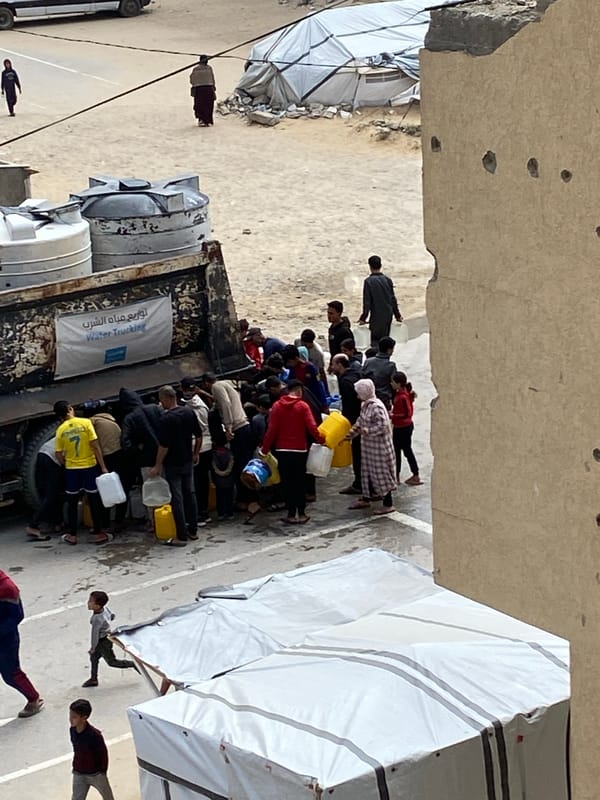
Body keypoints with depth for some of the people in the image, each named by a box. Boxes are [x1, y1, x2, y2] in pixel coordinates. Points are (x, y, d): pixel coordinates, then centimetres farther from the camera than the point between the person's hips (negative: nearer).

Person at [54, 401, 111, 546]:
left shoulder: (60, 430, -4)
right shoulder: (85, 423, -9)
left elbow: (59, 455, -1)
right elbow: (95, 446, -11)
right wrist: (103, 467, -8)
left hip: (71, 469, 1)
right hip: (90, 467, -1)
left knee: (72, 502, 13)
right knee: (94, 501, 8)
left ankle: (72, 535, 16)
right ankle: (98, 534, 10)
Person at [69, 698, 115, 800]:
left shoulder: (94, 734, -30)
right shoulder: (72, 730, -11)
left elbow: (103, 753, -17)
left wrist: (102, 772, -8)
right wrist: (75, 766, 14)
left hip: (96, 774, -4)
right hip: (78, 774, 4)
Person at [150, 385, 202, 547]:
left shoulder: (166, 419, -20)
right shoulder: (189, 412, 0)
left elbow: (164, 445, -19)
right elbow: (199, 435, 7)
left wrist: (158, 466, -10)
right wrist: (196, 454, 21)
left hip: (173, 464, -7)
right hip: (188, 461, 7)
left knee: (177, 498, -2)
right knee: (190, 494, 15)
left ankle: (181, 536, -1)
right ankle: (193, 531, 21)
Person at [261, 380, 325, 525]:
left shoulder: (277, 406, -1)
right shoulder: (303, 406, -6)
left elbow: (272, 430, -4)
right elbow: (312, 427, -13)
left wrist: (265, 448, 3)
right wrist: (321, 439, 3)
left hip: (282, 450, 1)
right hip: (299, 450, -1)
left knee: (287, 483, 6)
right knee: (300, 483, 8)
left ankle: (291, 514, 4)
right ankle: (301, 514, 9)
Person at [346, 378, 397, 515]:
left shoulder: (376, 407, -23)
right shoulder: (365, 405, 6)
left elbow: (382, 426, -28)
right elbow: (360, 422, 17)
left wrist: (368, 431, -24)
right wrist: (350, 434, 14)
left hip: (378, 446, -9)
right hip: (368, 445, 9)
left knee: (381, 473, -1)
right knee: (367, 471, 18)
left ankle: (388, 504, 7)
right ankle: (366, 499, 31)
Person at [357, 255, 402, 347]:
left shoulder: (368, 281, -11)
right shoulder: (387, 280, 2)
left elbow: (367, 302, -12)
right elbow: (393, 299, 7)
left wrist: (363, 318, -4)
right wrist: (397, 315, 17)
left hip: (376, 316, -5)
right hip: (388, 315, 5)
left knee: (375, 340, 0)